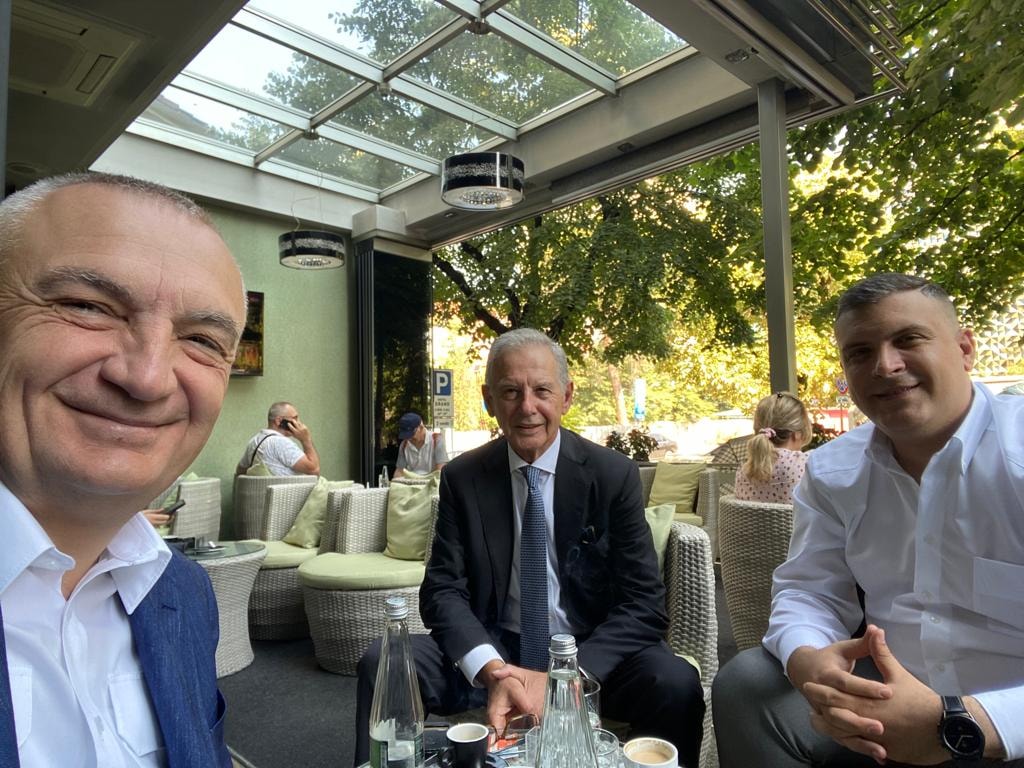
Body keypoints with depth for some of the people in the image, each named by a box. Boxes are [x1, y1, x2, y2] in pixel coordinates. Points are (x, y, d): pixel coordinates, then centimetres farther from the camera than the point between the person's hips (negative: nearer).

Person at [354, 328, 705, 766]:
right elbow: (443, 591, -5)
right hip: (492, 651, 1)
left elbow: (644, 604, -10)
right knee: (381, 664, -21)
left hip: (591, 655, 0)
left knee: (675, 684, -29)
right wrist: (493, 670, -24)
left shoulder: (614, 475, -8)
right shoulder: (462, 478, -4)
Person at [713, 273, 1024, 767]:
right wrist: (806, 660, -20)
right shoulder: (833, 471, 1)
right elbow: (809, 590, 1)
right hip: (885, 697, 5)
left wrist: (954, 725, -31)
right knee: (745, 684, -9)